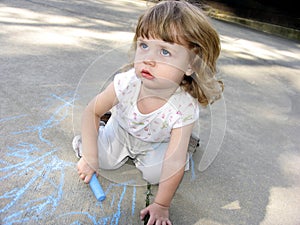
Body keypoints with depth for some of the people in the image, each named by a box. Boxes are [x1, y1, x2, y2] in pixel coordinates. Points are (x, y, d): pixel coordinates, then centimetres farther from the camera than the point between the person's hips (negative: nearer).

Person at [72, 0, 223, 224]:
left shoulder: (185, 109, -37)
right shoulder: (126, 83, -35)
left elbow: (175, 163, -31)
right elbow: (92, 112, -19)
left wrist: (161, 205, -25)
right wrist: (90, 158, -18)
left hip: (156, 143, 0)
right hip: (121, 130, 1)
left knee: (156, 173, -19)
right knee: (104, 159, -16)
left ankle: (143, 155, 13)